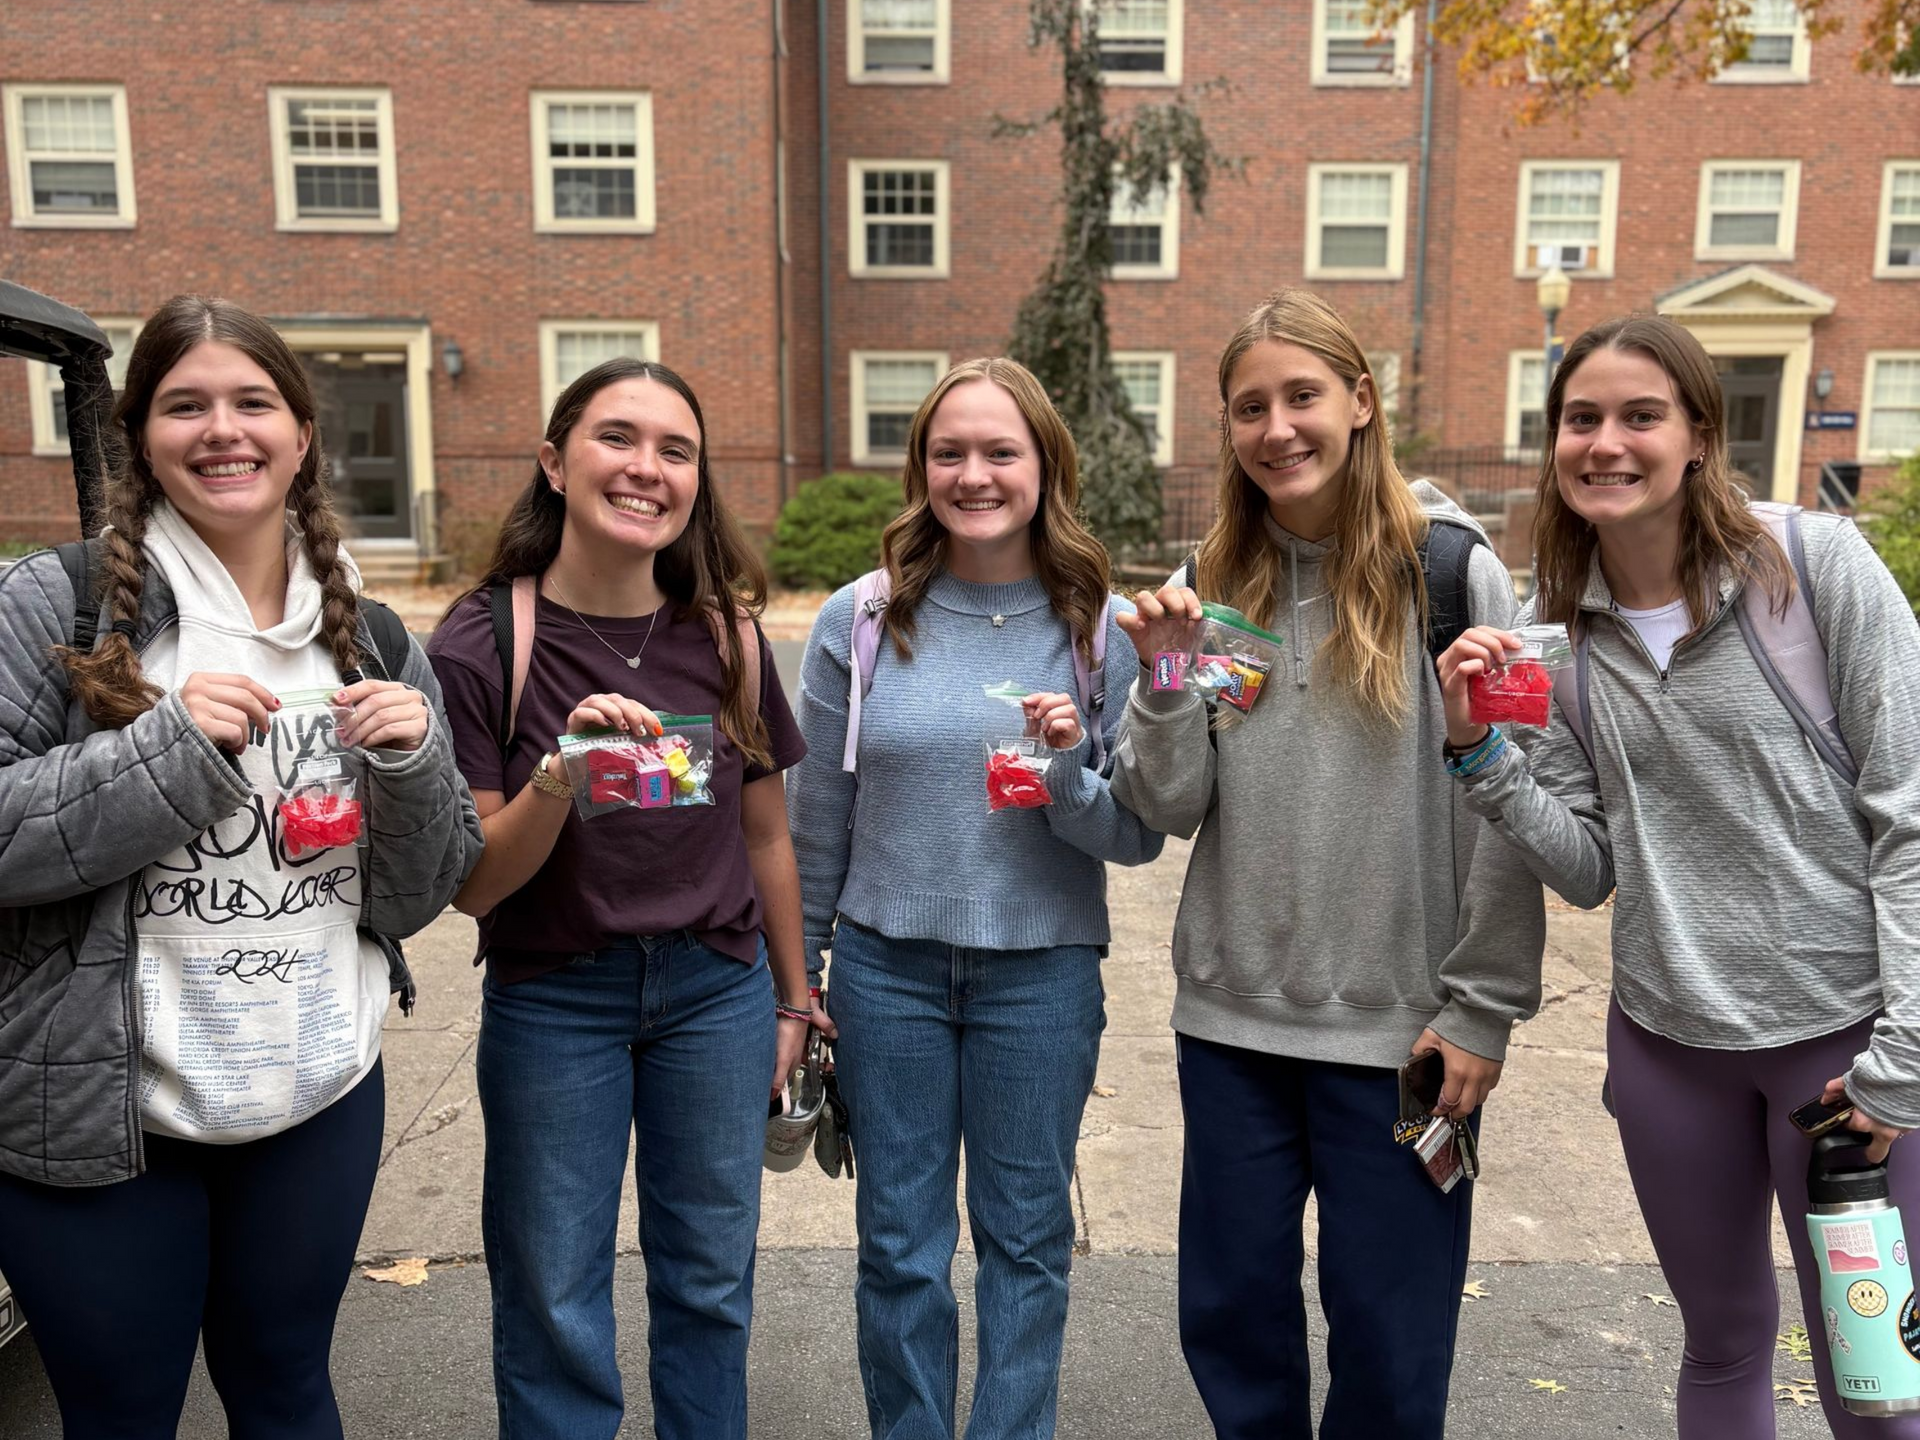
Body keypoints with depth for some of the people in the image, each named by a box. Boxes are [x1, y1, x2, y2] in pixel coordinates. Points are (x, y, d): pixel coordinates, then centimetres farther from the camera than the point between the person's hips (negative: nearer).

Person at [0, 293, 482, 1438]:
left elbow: (420, 895, 4)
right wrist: (170, 744, -22)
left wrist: (413, 762, -14)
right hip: (101, 1118, -3)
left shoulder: (372, 639, 2)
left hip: (323, 1100, 3)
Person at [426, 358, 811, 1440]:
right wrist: (560, 777, -29)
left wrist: (794, 1001, 11)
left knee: (710, 1283, 15)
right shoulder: (483, 645, -11)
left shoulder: (727, 633, -3)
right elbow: (473, 885, -11)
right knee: (554, 1304, 11)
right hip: (553, 997, -2)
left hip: (717, 990, 2)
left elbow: (765, 834, 6)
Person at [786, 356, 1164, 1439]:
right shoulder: (860, 621, -3)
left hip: (1043, 970, 0)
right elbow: (818, 821, 5)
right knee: (900, 1246, 14)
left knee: (1027, 1240, 14)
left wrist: (1067, 775, -23)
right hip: (889, 964, 1)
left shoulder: (1102, 628, -5)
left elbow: (1139, 837, -3)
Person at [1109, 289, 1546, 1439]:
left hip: (1399, 1023, -3)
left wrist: (1483, 1009, -9)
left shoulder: (1452, 568, -7)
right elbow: (1172, 807, 1)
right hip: (1232, 1012, 4)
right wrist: (1167, 677, -14)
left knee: (1391, 1340, 11)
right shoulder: (1215, 583, 4)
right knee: (1231, 1313, 17)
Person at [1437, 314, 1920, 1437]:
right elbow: (1588, 869, 1)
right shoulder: (1554, 632, 2)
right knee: (1724, 1341, 20)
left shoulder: (1820, 564, -9)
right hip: (1666, 1038, 3)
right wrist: (1480, 752, -14)